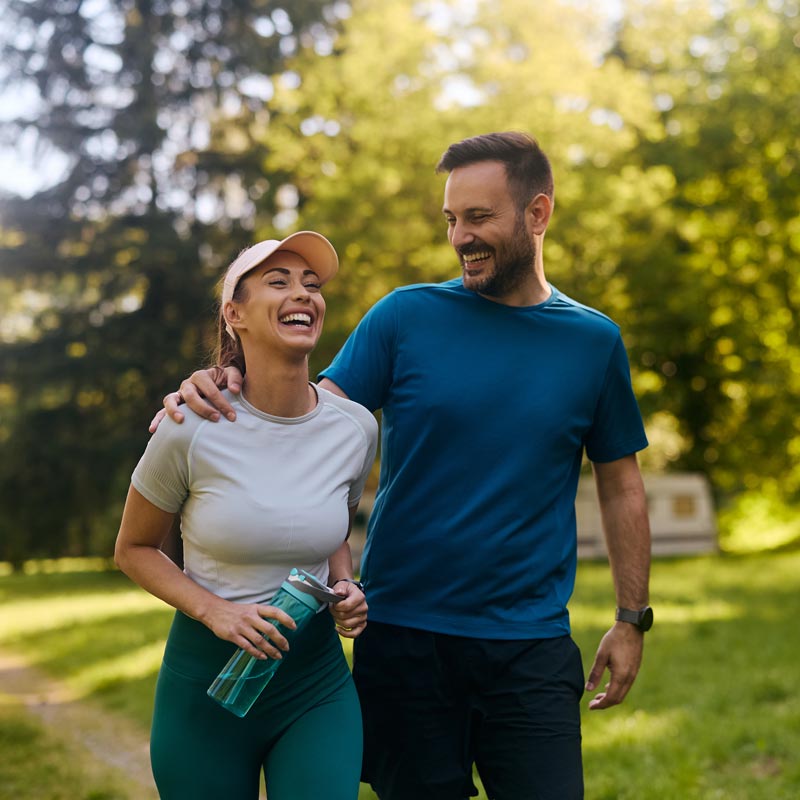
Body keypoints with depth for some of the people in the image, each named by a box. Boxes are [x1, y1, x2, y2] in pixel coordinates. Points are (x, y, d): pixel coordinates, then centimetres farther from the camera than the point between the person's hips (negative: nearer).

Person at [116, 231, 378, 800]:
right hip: (207, 674, -2)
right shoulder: (191, 430, -14)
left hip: (317, 680, 2)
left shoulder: (356, 428, -4)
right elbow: (134, 549, -1)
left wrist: (347, 588, -5)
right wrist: (214, 610, -16)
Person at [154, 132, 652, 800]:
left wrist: (632, 619, 9)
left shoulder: (593, 342, 3)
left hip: (531, 645, 1)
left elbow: (621, 486, 11)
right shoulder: (406, 317, 0)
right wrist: (216, 394, -24)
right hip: (404, 637, 0)